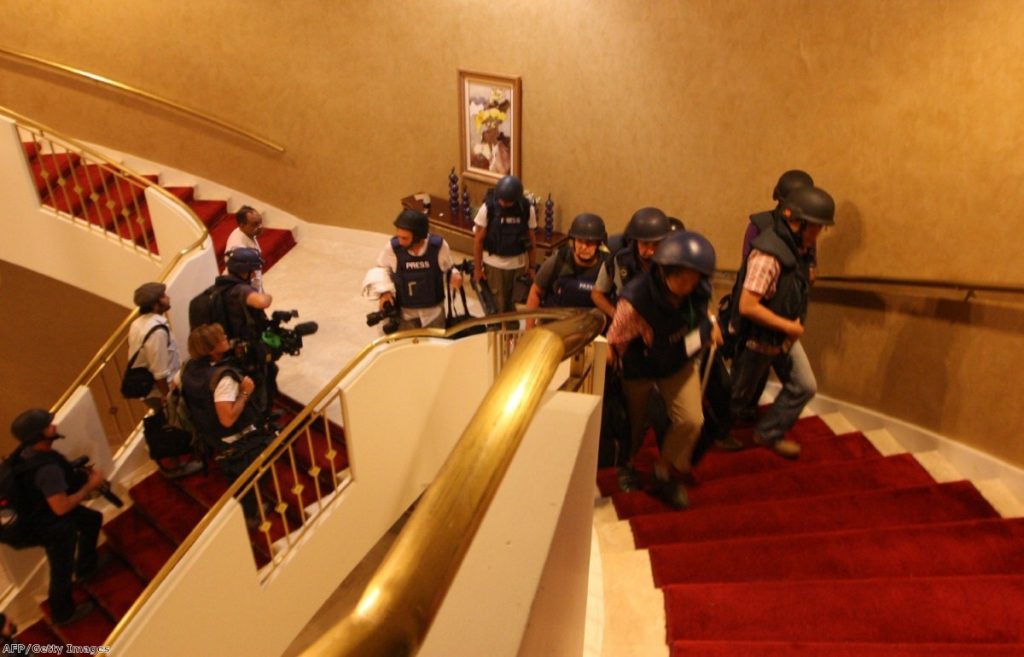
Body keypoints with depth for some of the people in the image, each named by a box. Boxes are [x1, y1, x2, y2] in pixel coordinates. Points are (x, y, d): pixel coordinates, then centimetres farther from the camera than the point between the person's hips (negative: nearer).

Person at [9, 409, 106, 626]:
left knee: (93, 519, 30)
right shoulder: (47, 468, -40)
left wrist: (82, 475, -3)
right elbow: (61, 507, -36)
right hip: (51, 527, -9)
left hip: (45, 512, 9)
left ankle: (85, 567, 49)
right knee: (62, 571, 13)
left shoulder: (29, 452, -10)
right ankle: (63, 614, 38)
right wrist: (90, 486, -25)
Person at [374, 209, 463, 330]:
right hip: (405, 311, 0)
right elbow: (381, 269, 1)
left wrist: (455, 275, -22)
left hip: (433, 310, 0)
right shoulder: (392, 247, -21)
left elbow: (449, 267, -1)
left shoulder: (439, 245, -22)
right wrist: (384, 291, -10)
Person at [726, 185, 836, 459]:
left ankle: (768, 433, 27)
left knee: (804, 386, 10)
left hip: (783, 337, 8)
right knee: (740, 394, 12)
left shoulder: (798, 248, -3)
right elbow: (748, 306, -33)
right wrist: (789, 326, -24)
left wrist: (791, 328, 2)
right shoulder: (768, 254, -31)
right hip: (756, 339, -8)